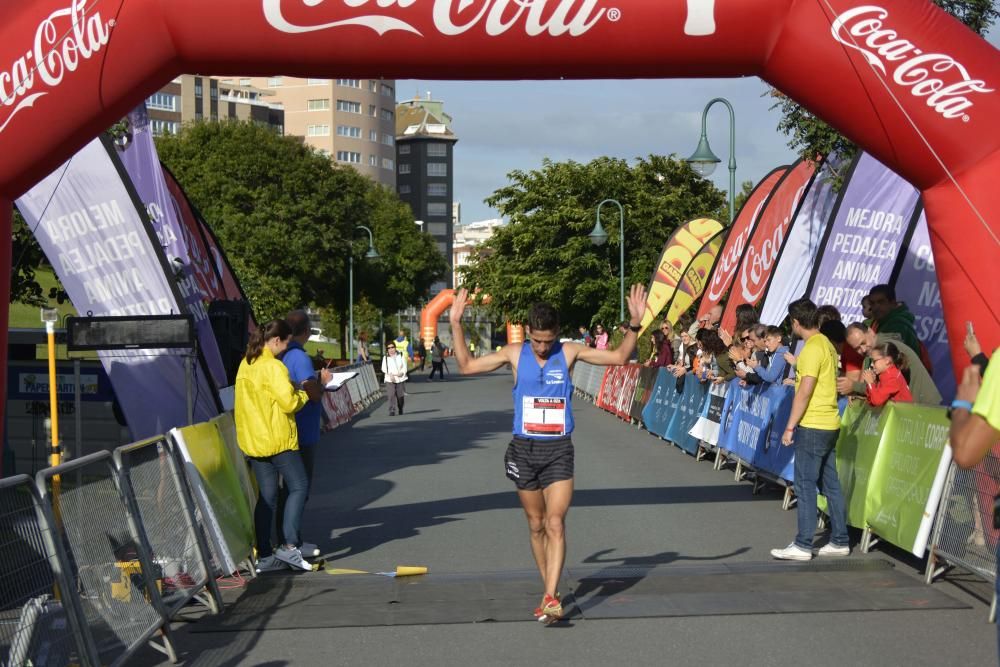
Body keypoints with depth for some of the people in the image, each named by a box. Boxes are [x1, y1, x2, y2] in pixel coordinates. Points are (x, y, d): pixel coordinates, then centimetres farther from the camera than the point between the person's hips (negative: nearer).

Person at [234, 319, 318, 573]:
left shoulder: (246, 364, 11)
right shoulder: (273, 367, -16)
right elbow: (289, 402, -21)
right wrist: (305, 394, -1)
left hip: (253, 440, 8)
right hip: (278, 438, -8)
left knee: (266, 495, 10)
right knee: (299, 487, 2)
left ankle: (264, 556, 9)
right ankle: (288, 545, -6)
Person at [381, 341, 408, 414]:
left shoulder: (400, 356, 6)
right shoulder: (385, 358, 4)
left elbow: (404, 366, 4)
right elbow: (384, 368, -2)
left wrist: (402, 373, -16)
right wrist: (390, 374, -17)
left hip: (400, 379, 1)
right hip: (390, 380, -1)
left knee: (400, 395, 7)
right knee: (391, 395, -13)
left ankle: (400, 409, 28)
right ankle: (392, 411, -14)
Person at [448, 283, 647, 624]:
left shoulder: (569, 352, -1)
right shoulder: (515, 354, 1)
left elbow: (618, 357, 5)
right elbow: (466, 366, 6)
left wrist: (634, 325, -7)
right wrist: (456, 324, -1)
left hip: (559, 450, -2)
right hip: (524, 449, 2)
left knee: (555, 524, -13)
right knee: (536, 526, 9)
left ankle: (550, 597, -17)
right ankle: (549, 592, 20)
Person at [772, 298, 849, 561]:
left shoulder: (812, 348, -15)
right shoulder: (826, 344, 13)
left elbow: (805, 392, -18)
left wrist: (790, 426, -15)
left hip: (813, 425, -9)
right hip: (830, 423, 9)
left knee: (805, 485, -6)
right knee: (830, 483, 12)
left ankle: (802, 545, -5)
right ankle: (840, 541, 16)